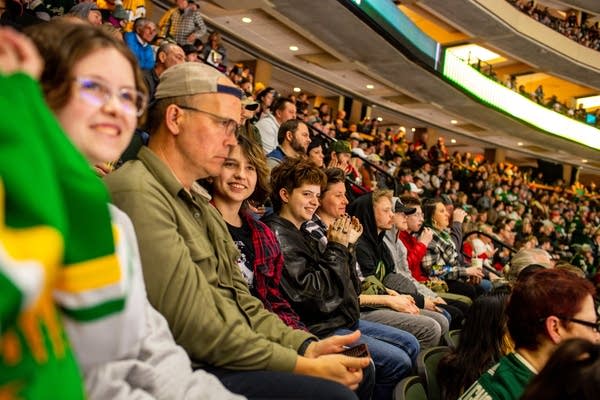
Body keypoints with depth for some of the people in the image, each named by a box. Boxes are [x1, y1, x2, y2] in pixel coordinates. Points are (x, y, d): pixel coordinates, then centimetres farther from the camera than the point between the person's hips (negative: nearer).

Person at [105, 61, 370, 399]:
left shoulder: (199, 202, 17)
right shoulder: (138, 194, -16)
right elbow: (195, 329, -20)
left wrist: (306, 346, -1)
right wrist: (306, 367, -15)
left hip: (229, 359, 9)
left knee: (357, 371, 2)